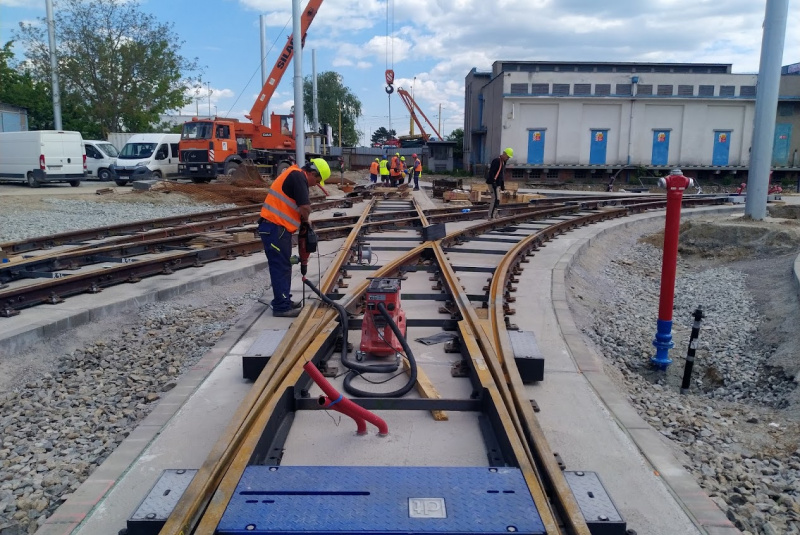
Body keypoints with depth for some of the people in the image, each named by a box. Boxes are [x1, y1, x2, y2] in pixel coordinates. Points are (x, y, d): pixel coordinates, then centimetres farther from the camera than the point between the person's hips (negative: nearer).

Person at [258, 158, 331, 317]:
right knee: (281, 267, -4)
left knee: (283, 266, 17)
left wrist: (302, 222, 9)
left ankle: (284, 301, 27)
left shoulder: (294, 175, 19)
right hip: (274, 228, -10)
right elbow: (305, 207, -20)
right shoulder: (298, 176, -13)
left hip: (278, 228, 10)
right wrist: (306, 221, 0)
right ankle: (281, 307, 2)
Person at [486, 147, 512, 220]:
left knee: (495, 199, 13)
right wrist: (493, 183, -25)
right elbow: (491, 173, -21)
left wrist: (502, 185, 21)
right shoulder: (496, 161, -15)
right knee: (496, 199, -14)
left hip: (497, 184, 10)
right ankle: (491, 216, -14)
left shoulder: (503, 162, 17)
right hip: (493, 183, -10)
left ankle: (495, 215, 19)